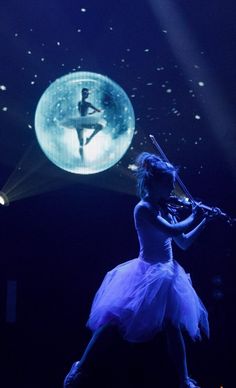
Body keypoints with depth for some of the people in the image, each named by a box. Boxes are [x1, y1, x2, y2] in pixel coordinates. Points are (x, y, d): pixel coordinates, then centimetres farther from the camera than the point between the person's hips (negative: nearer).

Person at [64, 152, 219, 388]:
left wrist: (205, 221, 11)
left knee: (173, 326, 2)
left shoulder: (164, 210, 12)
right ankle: (81, 367, 3)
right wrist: (194, 218, -6)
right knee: (113, 319, -8)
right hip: (147, 274, -7)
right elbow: (173, 231, -23)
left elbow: (184, 243, 17)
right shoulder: (143, 208, -12)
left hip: (167, 275, 7)